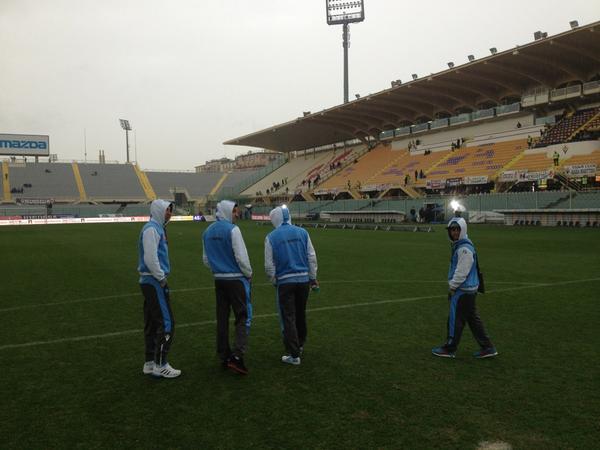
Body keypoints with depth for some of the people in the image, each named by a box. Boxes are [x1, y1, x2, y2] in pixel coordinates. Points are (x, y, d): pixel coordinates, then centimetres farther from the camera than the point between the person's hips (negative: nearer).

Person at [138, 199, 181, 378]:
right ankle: (160, 365, -1)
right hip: (154, 282, -10)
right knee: (166, 323, -7)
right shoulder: (151, 229, -13)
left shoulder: (158, 228, 18)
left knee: (152, 323, 14)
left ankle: (150, 363, 22)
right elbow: (150, 258, -22)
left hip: (150, 281, 10)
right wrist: (162, 278, -15)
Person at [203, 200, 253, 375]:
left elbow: (206, 259, 16)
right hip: (236, 279, -7)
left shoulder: (208, 232, 10)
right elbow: (241, 256, -15)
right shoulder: (232, 229, -13)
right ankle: (237, 356, -13)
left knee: (222, 318, 11)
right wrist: (249, 274, -1)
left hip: (219, 280, 7)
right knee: (243, 316, -3)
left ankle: (224, 356, 17)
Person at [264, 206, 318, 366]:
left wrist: (274, 281, 12)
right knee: (301, 314, 20)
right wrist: (313, 278, 12)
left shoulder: (271, 237, -5)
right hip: (304, 279, 4)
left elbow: (269, 265, -3)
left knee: (288, 318, 4)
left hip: (285, 282, -3)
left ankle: (293, 355, 5)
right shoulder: (302, 232, 2)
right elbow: (312, 257, 3)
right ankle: (300, 345, 36)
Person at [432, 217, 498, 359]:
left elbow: (461, 272, -21)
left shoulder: (465, 249, -19)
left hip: (463, 291, -10)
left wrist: (452, 287, -13)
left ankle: (450, 349, 13)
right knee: (473, 319, 14)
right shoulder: (458, 246, 13)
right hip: (468, 290, 10)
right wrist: (453, 286, 18)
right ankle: (487, 348, 20)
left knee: (455, 319, 1)